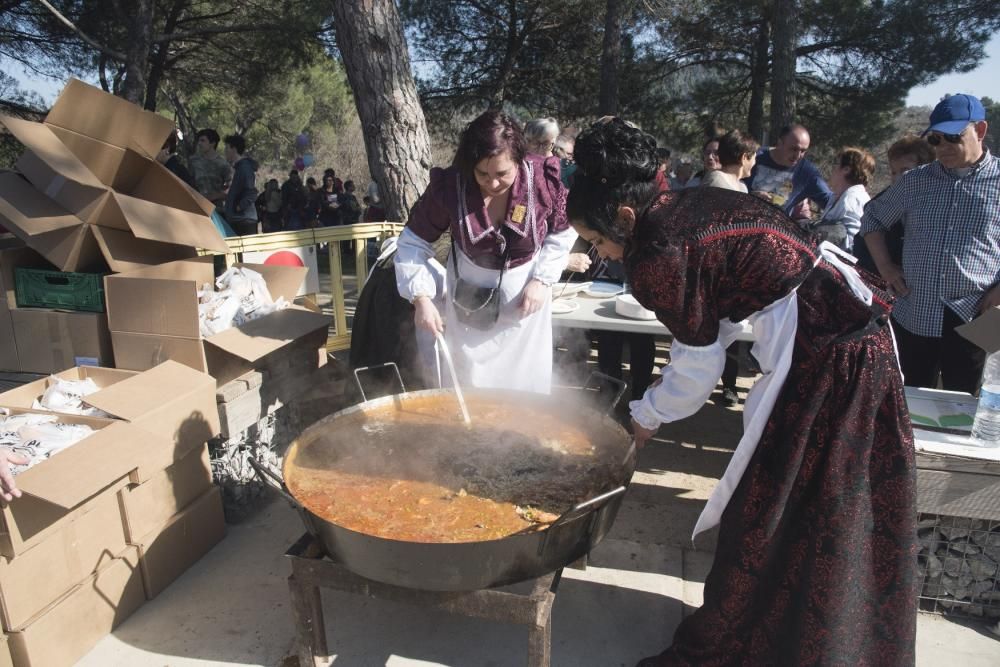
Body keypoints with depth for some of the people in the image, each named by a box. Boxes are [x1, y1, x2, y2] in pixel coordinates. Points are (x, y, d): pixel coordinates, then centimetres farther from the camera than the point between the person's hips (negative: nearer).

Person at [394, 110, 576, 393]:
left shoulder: (544, 178, -20)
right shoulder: (448, 186, -21)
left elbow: (563, 232, -2)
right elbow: (414, 241, -11)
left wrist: (543, 279, -12)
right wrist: (421, 297, -22)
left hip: (525, 297, 1)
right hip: (470, 301, 0)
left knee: (527, 386, 13)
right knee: (468, 384, 12)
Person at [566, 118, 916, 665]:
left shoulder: (659, 254, -18)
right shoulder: (692, 203, 8)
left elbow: (698, 367, -7)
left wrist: (646, 416, 10)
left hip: (823, 359, -9)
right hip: (853, 331, 9)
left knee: (765, 522, 4)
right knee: (841, 520, 22)